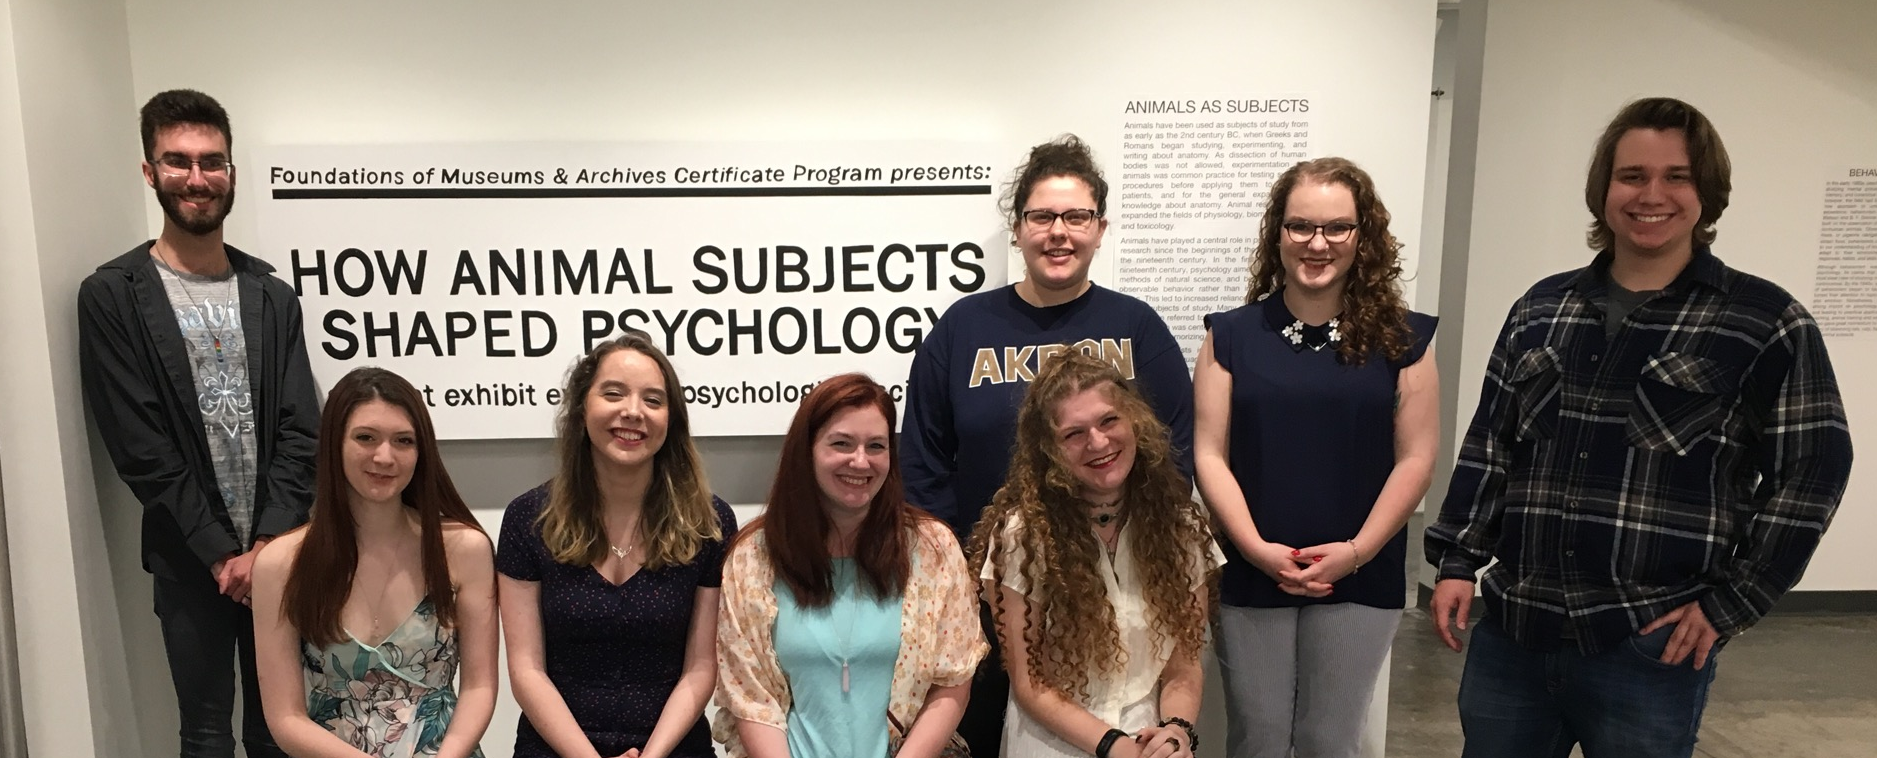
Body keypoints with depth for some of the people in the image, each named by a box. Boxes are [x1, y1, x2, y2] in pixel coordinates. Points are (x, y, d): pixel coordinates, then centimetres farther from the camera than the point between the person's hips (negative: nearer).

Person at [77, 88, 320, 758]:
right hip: (190, 562, -2)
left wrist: (269, 543, -10)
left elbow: (300, 430, 1)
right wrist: (220, 551, -11)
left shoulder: (271, 295, 6)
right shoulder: (112, 296, -4)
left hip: (276, 552, 3)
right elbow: (139, 448, -9)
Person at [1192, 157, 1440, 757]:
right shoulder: (1232, 334, 1)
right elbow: (1210, 454, -2)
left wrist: (1357, 551, -11)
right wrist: (1255, 547, -13)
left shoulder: (1401, 338, 1)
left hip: (1360, 580, 0)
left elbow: (1415, 458, -1)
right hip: (1251, 575, 0)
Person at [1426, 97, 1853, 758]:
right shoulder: (1541, 308, 8)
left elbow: (1811, 473, -3)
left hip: (1652, 648, -3)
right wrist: (1458, 561, 5)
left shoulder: (1766, 322, -3)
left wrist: (1730, 605, -6)